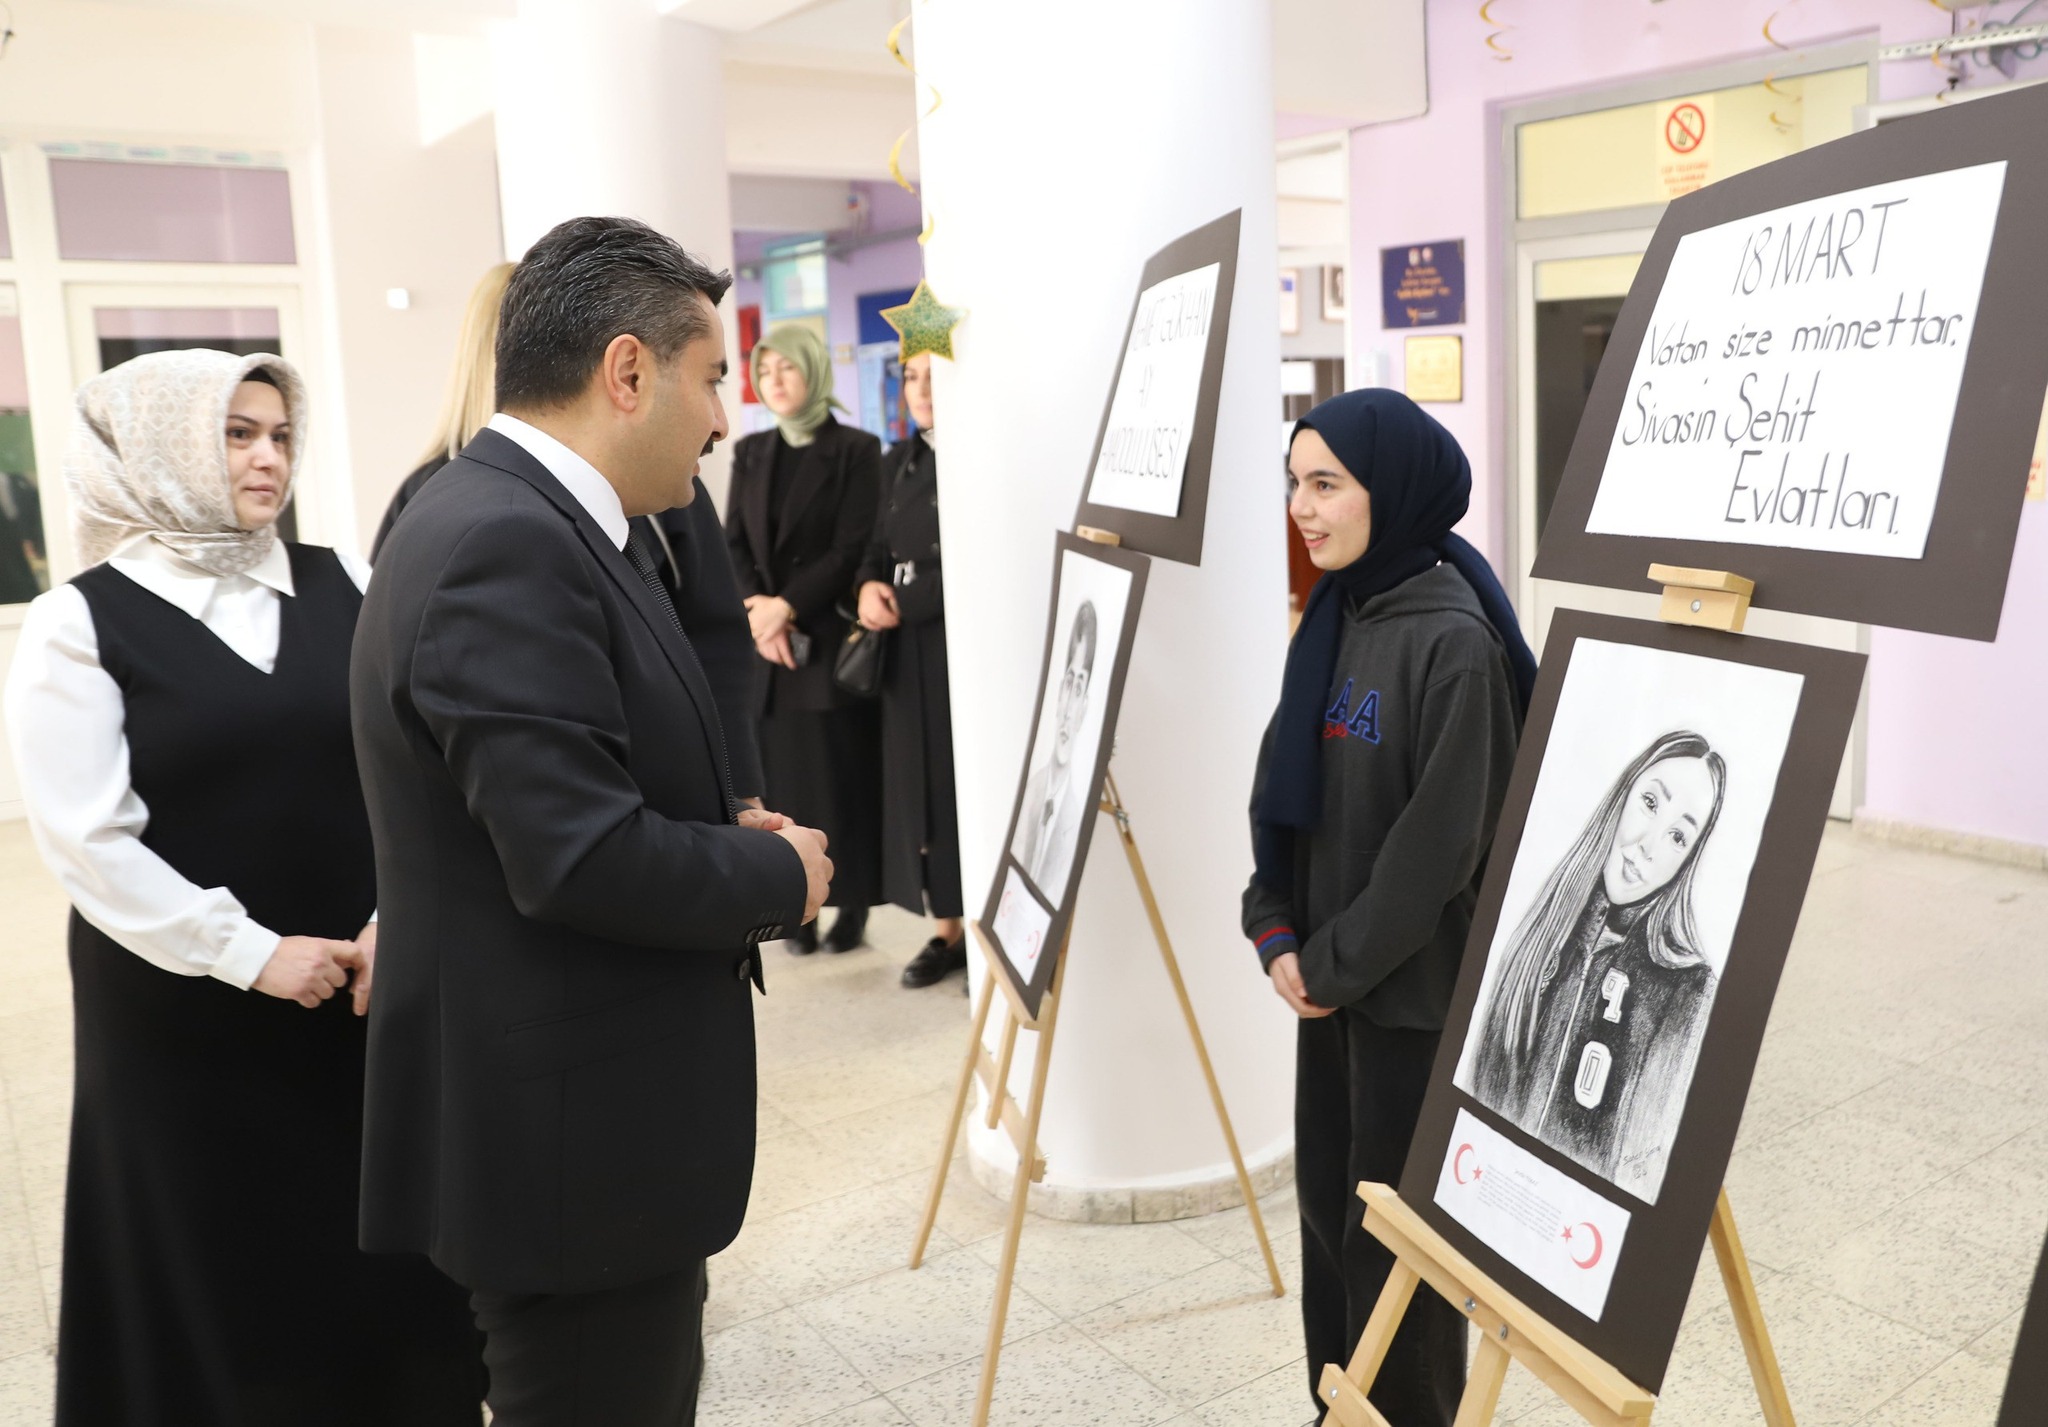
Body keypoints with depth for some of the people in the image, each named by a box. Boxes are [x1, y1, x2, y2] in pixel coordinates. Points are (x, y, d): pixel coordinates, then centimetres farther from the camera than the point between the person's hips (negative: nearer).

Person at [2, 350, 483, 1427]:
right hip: (186, 1011, -2)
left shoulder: (339, 584, 4)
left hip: (366, 978, 3)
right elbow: (86, 837, -10)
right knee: (223, 1262, 11)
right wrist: (247, 953, -14)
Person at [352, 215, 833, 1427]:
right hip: (572, 1138, -10)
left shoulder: (535, 522, 10)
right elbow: (581, 856, -28)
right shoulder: (501, 544, -23)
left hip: (604, 1110, 10)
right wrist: (780, 876, -12)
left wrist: (729, 828, 2)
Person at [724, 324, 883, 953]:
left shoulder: (857, 451, -2)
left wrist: (786, 606, -16)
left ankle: (852, 905, 9)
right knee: (781, 772, 3)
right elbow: (733, 545, 5)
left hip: (833, 639, -4)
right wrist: (760, 614, -11)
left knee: (842, 775, 0)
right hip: (766, 645, 4)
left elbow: (853, 550, -9)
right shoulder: (750, 453, 12)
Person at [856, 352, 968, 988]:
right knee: (921, 787, 9)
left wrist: (901, 601, -13)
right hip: (909, 650, 6)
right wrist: (869, 586, -6)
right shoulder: (899, 463, 14)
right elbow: (879, 545, 14)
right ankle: (948, 930, 19)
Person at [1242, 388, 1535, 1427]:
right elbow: (1280, 785, 9)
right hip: (1329, 976, 7)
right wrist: (1276, 933, -1)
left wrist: (1334, 963, -12)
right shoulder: (1334, 616, 5)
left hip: (1413, 989, -7)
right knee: (1326, 1204, 17)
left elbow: (1440, 841, -19)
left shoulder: (1454, 639, -19)